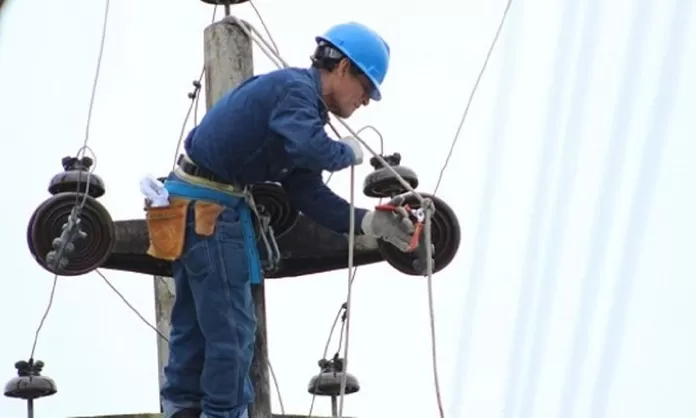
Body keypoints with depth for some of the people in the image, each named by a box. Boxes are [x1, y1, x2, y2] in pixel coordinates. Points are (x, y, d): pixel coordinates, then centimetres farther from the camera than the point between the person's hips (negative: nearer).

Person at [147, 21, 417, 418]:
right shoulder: (295, 87, -14)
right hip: (208, 208, -10)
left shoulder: (299, 102, 16)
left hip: (196, 207, 10)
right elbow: (311, 151, -34)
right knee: (232, 327, -3)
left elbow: (309, 195, 13)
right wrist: (348, 152, -12)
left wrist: (369, 222, 4)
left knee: (195, 323, 18)